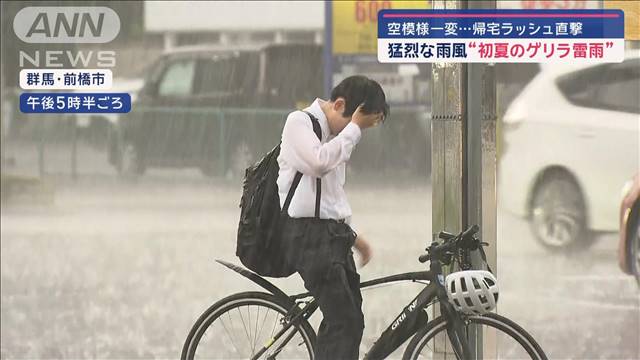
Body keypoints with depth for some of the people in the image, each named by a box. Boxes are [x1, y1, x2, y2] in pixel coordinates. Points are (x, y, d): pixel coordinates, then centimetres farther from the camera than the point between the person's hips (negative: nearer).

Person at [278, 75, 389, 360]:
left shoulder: (337, 134, 21)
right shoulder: (300, 122, -6)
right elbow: (319, 162, -23)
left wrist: (352, 235, 24)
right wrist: (354, 128, -14)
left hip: (333, 234, 9)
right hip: (309, 232, -9)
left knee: (348, 322, 8)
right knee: (345, 321, -18)